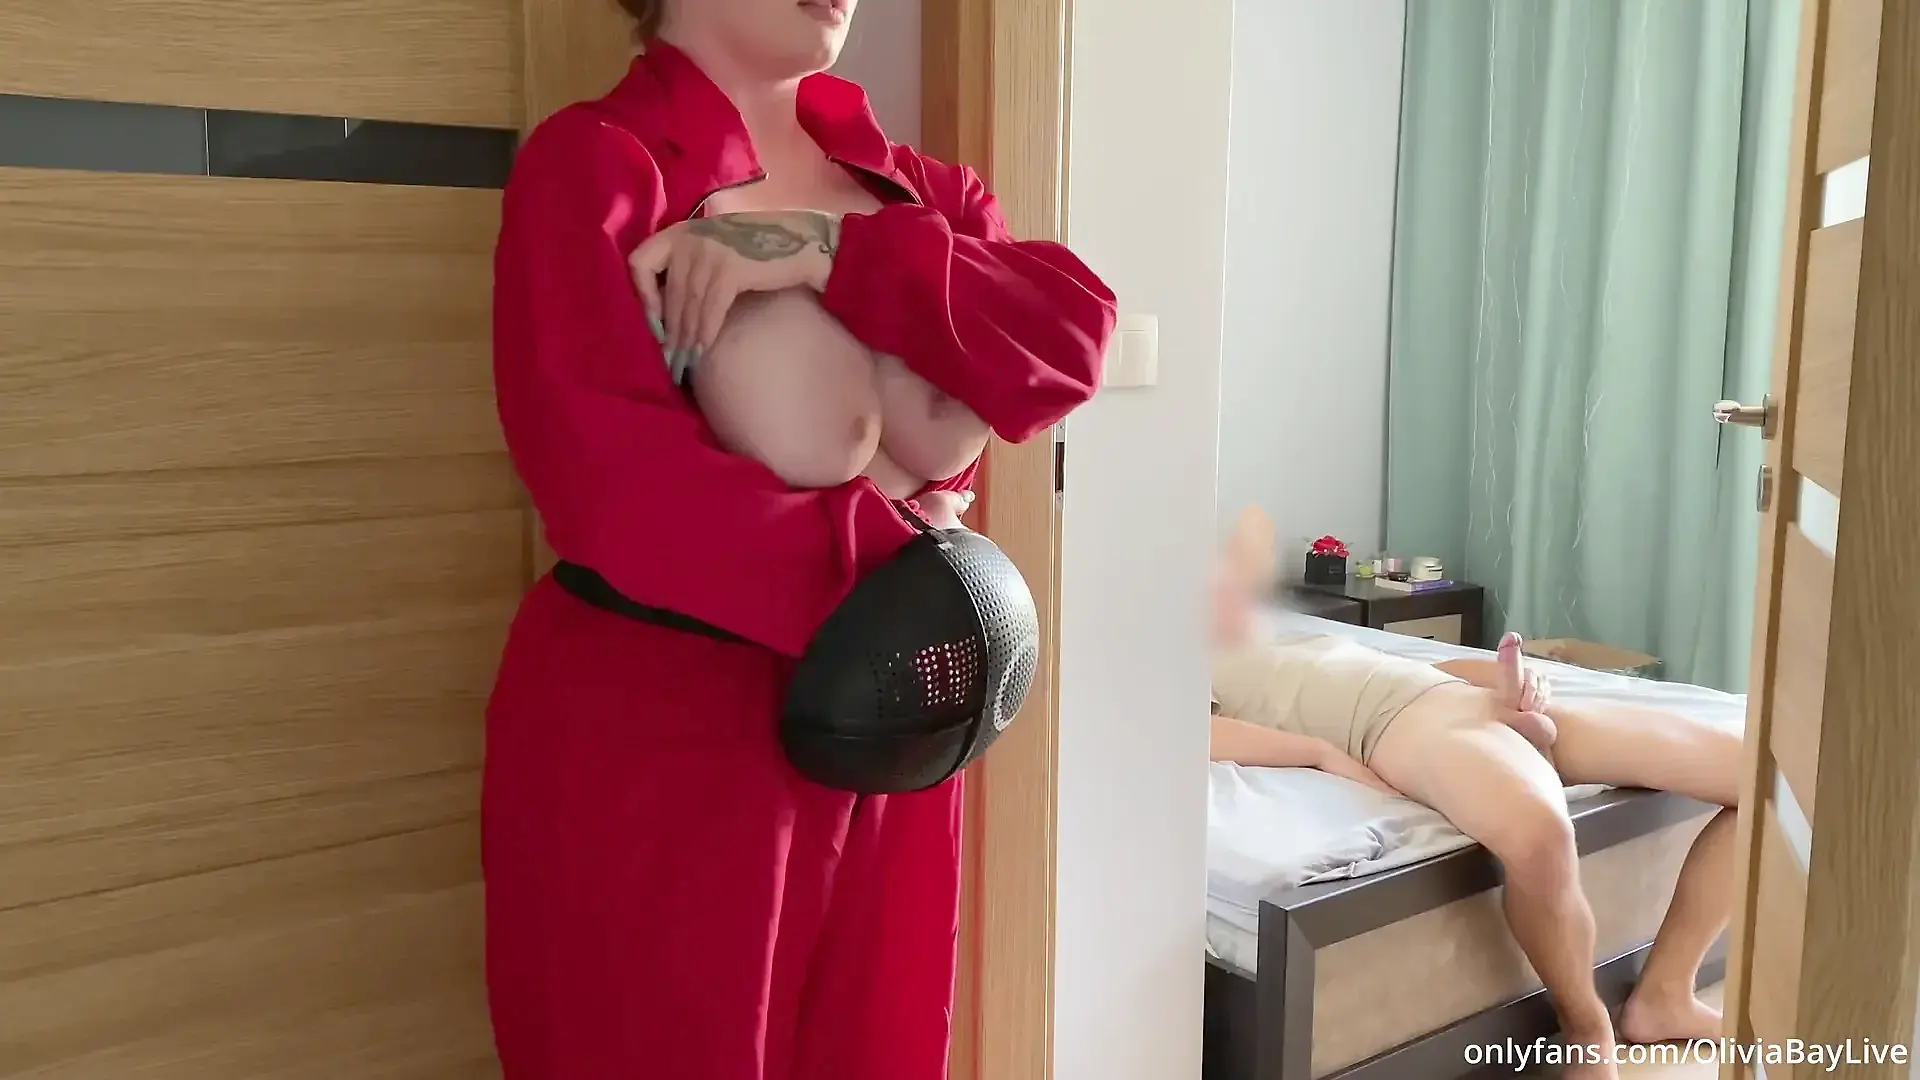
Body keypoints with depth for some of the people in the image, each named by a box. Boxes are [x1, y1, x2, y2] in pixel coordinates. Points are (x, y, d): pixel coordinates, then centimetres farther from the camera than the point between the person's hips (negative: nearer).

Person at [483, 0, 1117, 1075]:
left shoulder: (904, 182, 9)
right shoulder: (597, 159, -9)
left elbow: (1074, 328, -8)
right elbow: (614, 476, -22)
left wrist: (834, 253, -19)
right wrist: (883, 574, -17)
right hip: (660, 734, -5)